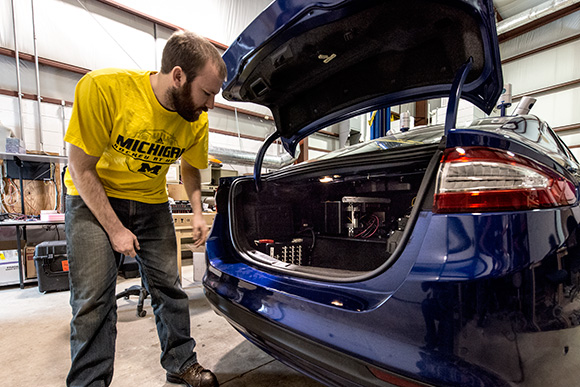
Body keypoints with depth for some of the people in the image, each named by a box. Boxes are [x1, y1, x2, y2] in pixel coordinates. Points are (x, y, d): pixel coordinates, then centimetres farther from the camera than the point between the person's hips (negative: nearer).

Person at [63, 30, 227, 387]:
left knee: (169, 288, 6)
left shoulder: (197, 121, -12)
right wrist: (115, 229, -19)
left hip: (152, 203, 3)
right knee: (94, 298, -6)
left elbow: (190, 167, 6)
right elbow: (81, 169, -19)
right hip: (94, 200, -3)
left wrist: (198, 212, -6)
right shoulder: (103, 88, -25)